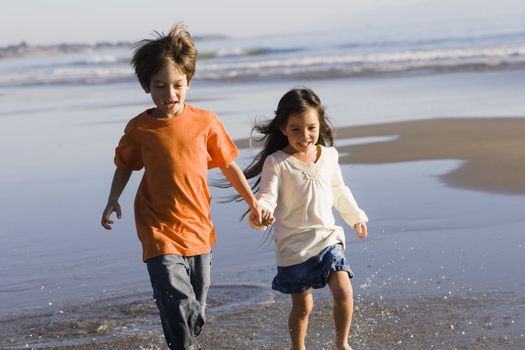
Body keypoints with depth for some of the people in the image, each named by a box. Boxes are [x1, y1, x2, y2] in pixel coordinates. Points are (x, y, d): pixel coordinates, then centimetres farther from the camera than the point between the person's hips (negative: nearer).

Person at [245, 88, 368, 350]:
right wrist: (261, 212, -42)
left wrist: (356, 217, 31)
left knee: (343, 291, -13)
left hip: (327, 237, 3)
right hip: (294, 244, -3)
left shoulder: (328, 156, 4)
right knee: (302, 305, 6)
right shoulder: (276, 162, -11)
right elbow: (266, 195, -19)